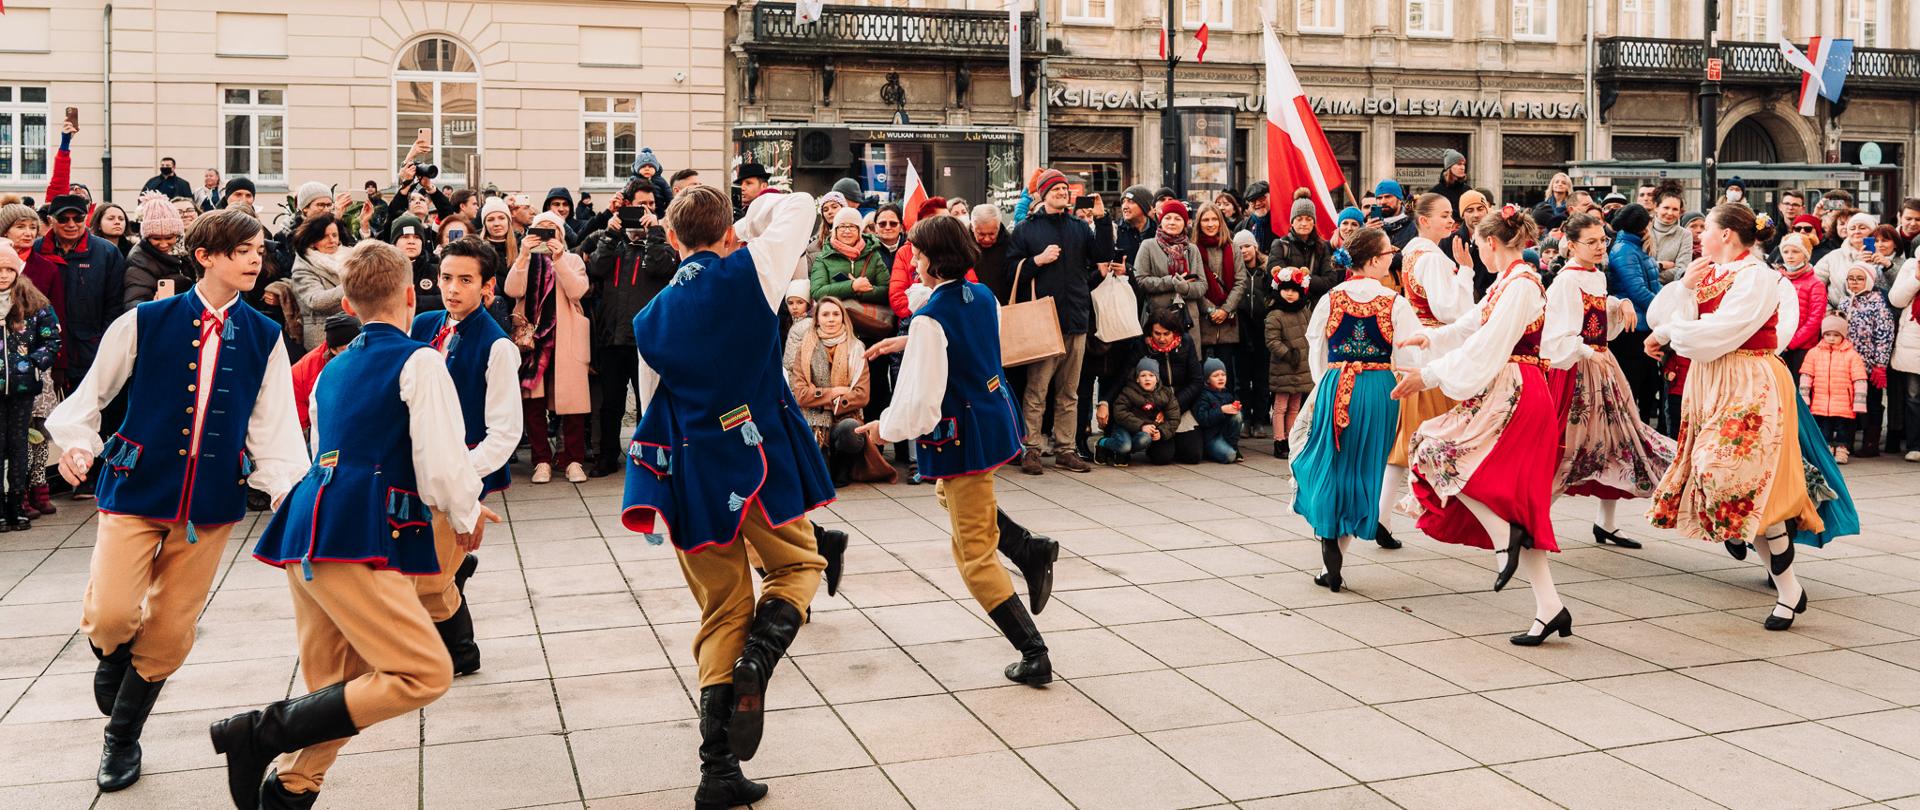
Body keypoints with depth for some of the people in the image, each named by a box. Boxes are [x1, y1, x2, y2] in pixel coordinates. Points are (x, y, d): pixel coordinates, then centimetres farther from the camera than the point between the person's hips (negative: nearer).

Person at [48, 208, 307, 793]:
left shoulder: (264, 337, 4)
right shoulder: (145, 322, -1)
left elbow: (274, 426, 1)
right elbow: (91, 394, 7)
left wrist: (290, 486, -13)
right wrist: (77, 442, -11)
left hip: (212, 501, 2)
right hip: (137, 487, -2)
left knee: (170, 633, 7)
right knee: (111, 615, -16)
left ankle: (122, 738, 30)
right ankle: (112, 653, 23)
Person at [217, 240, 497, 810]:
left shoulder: (333, 369, 22)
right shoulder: (419, 362, -2)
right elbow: (443, 465, -10)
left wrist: (457, 504, 34)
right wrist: (466, 514, 13)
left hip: (310, 527, 9)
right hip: (354, 540, -9)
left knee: (339, 693, 16)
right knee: (425, 675, -10)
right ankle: (262, 732, -10)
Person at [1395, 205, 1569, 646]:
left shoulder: (1520, 284, -14)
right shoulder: (1509, 282, 15)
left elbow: (1486, 348, -17)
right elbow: (1475, 322, 32)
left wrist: (1428, 376, -12)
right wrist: (1431, 337, 43)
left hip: (1513, 396, -9)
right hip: (1509, 394, 9)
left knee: (1439, 451, -7)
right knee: (1514, 500, 6)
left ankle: (1503, 537, -9)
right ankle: (1549, 607, 5)